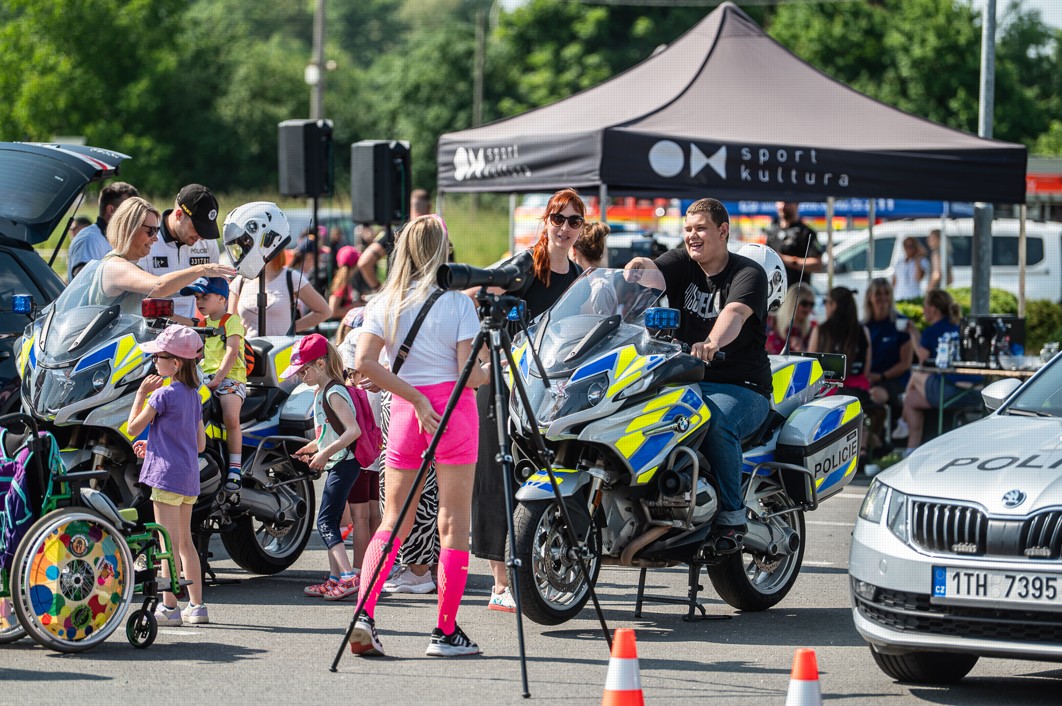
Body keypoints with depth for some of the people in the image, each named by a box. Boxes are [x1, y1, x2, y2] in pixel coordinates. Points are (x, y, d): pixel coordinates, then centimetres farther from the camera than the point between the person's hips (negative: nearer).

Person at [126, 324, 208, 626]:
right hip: (189, 476, 9)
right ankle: (197, 605, 16)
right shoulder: (193, 395, 13)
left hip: (166, 474, -9)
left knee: (169, 542, -7)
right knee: (185, 541, 15)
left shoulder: (163, 394, -12)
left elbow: (133, 428, -6)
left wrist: (141, 393, 0)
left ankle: (168, 607, -6)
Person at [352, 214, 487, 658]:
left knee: (394, 519, 11)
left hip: (404, 409, 4)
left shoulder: (385, 303, 5)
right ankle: (446, 632, 2)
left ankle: (364, 611, -6)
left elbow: (364, 362, -5)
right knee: (453, 523, 1)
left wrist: (414, 398, -4)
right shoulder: (457, 303, -6)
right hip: (452, 406, -4)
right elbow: (467, 372, -11)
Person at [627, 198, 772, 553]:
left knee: (716, 421, -37)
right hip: (684, 379, 5)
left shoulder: (748, 273, -5)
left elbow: (735, 313, -26)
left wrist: (712, 343, -46)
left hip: (741, 387, -5)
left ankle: (731, 516, -25)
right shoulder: (682, 263, 12)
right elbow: (648, 269, -8)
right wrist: (636, 269, -33)